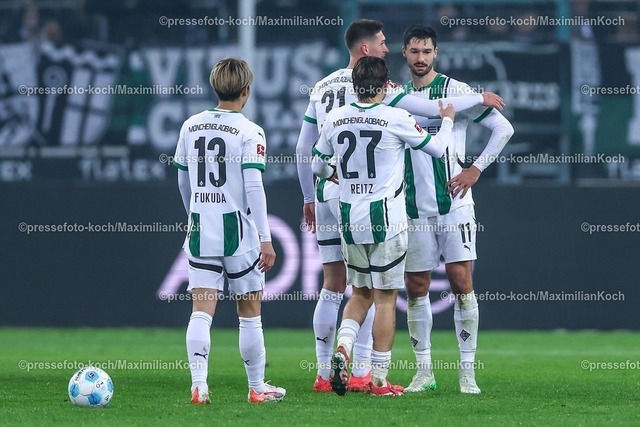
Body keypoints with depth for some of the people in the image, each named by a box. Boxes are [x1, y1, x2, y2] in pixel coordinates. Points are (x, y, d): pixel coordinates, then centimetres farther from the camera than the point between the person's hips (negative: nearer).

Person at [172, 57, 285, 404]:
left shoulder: (191, 126, 7)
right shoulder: (249, 132, -9)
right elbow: (253, 187, -14)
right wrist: (266, 239, -12)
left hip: (201, 229, 4)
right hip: (238, 227, -4)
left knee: (201, 311, -1)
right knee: (249, 311, 9)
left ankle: (198, 384, -15)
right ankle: (257, 387, 17)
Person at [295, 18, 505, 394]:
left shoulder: (321, 87, 14)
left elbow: (303, 148, 17)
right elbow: (430, 108, -8)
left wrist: (309, 197, 26)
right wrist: (480, 98, 4)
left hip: (326, 194, 7)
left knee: (332, 286, 9)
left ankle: (324, 374, 9)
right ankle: (361, 373, -5)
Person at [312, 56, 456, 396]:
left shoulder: (334, 119, 2)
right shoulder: (396, 118, -10)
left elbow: (318, 166, 16)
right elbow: (436, 148, 3)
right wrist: (447, 120, 23)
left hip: (349, 219, 4)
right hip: (386, 220, -4)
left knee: (362, 293, 19)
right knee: (385, 298, 3)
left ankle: (343, 346, -6)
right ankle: (379, 379, 4)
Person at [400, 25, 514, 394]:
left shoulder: (456, 91, -4)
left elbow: (503, 128, -5)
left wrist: (475, 170, -7)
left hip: (453, 202, -4)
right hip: (414, 208, 4)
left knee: (461, 282, -7)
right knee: (416, 287, 4)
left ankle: (468, 370, -3)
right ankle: (424, 371, 13)